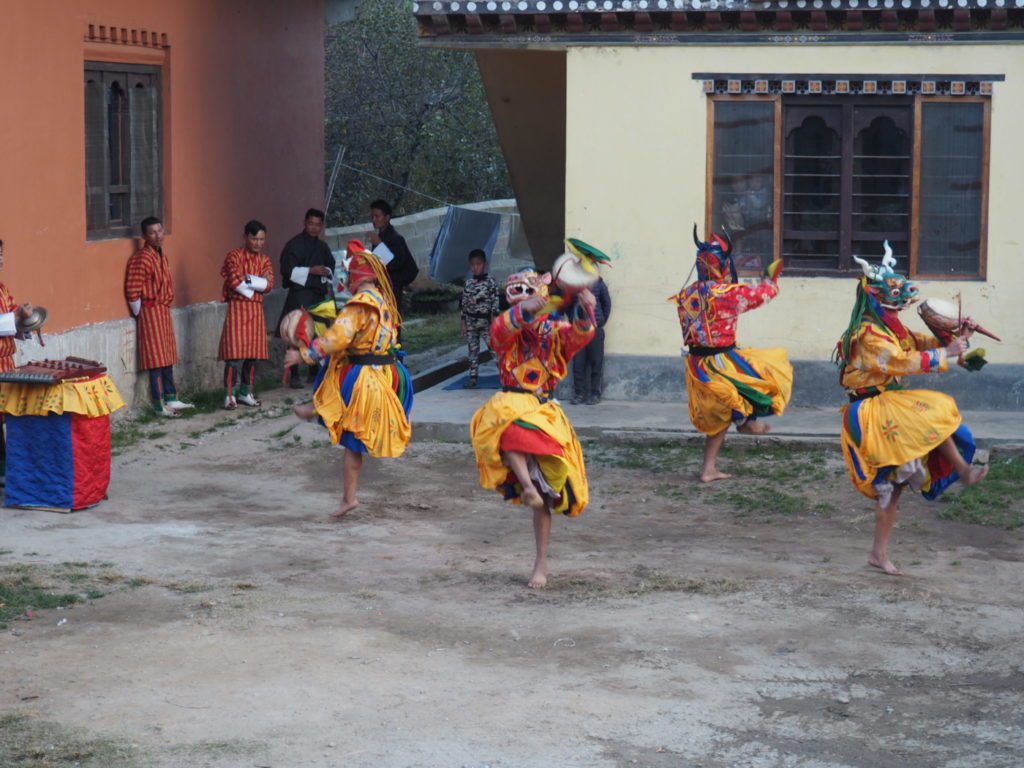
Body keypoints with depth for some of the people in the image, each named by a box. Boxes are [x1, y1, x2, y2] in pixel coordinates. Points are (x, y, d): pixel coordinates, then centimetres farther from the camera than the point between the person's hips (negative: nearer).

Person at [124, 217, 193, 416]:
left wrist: (167, 305, 17)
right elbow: (132, 291, -20)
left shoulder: (162, 256, 11)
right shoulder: (142, 258, -17)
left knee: (168, 357, 13)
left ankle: (171, 399, 21)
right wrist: (140, 314, -10)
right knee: (157, 359, -5)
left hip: (164, 310, 9)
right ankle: (160, 405, -1)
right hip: (150, 312, -9)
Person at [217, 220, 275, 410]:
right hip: (237, 307, -5)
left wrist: (248, 279, -13)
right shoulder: (234, 256, -3)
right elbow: (235, 282, -16)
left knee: (253, 354, 7)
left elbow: (269, 284, -3)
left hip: (256, 309, 5)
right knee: (235, 354, -9)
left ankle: (246, 393, 17)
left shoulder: (264, 260, 12)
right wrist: (258, 284, -6)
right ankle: (230, 395, -7)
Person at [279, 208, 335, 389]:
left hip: (319, 294, 7)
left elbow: (331, 264, 27)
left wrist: (327, 271, 4)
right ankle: (294, 375, -10)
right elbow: (288, 271, -12)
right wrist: (310, 271, -17)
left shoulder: (322, 247, 16)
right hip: (300, 294, -7)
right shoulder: (294, 245, -4)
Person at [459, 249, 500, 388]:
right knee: (473, 350, 6)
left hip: (485, 321, -4)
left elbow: (495, 303, -8)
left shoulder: (490, 282, -6)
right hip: (471, 323, 4)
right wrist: (463, 323, 9)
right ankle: (473, 377, 9)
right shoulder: (468, 284, 7)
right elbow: (463, 304, 11)